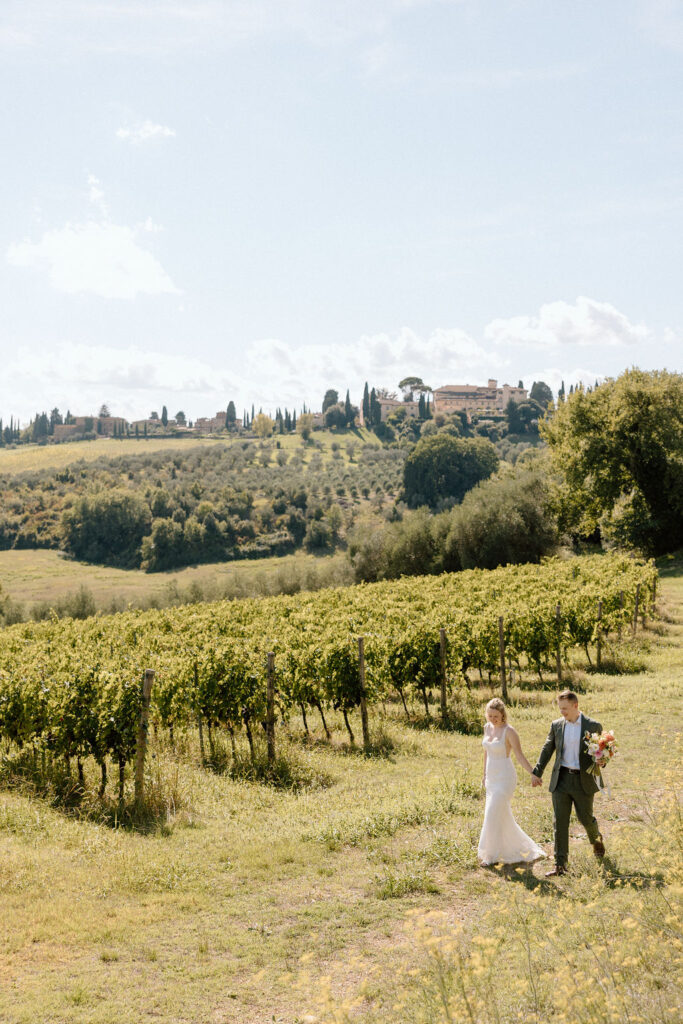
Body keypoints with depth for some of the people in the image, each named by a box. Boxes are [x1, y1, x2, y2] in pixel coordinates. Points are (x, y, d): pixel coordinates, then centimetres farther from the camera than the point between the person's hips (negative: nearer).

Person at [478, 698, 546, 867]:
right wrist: (484, 775, 21)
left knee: (493, 816, -7)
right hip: (492, 778, 8)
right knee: (503, 817, 13)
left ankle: (492, 856, 5)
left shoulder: (509, 731, -16)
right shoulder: (487, 728, 5)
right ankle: (524, 849, 28)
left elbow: (520, 756, -15)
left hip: (505, 778, -8)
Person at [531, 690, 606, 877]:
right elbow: (547, 750, 13)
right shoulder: (557, 725, 4)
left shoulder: (593, 726, -4)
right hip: (561, 779, 2)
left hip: (583, 781, -2)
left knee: (585, 818, 9)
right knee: (559, 822, -1)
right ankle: (560, 864, 3)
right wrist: (537, 772, 11)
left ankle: (596, 839, 44)